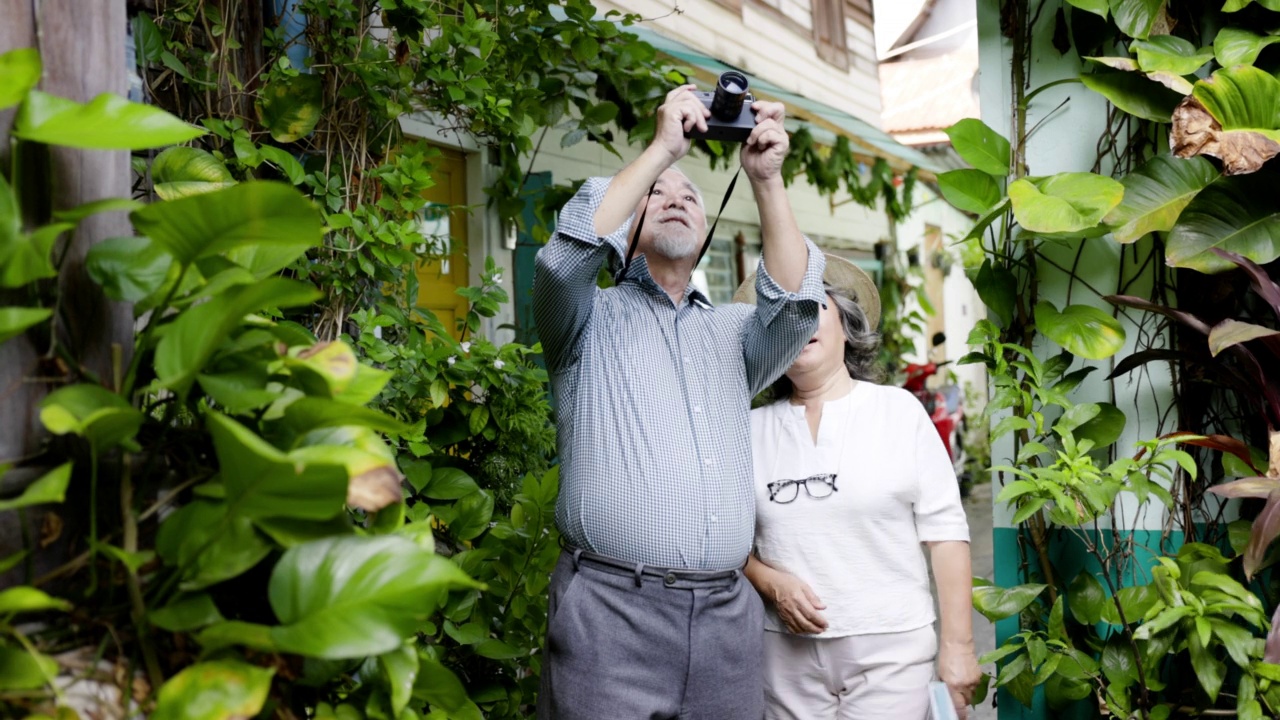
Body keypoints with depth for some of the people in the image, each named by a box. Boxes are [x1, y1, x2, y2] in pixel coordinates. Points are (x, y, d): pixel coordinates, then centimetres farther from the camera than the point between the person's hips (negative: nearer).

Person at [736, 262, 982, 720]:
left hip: (891, 647, -2)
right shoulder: (753, 430, 7)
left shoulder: (899, 411, 2)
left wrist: (958, 645, -6)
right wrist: (769, 582, -10)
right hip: (785, 650, 2)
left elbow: (944, 531, -2)